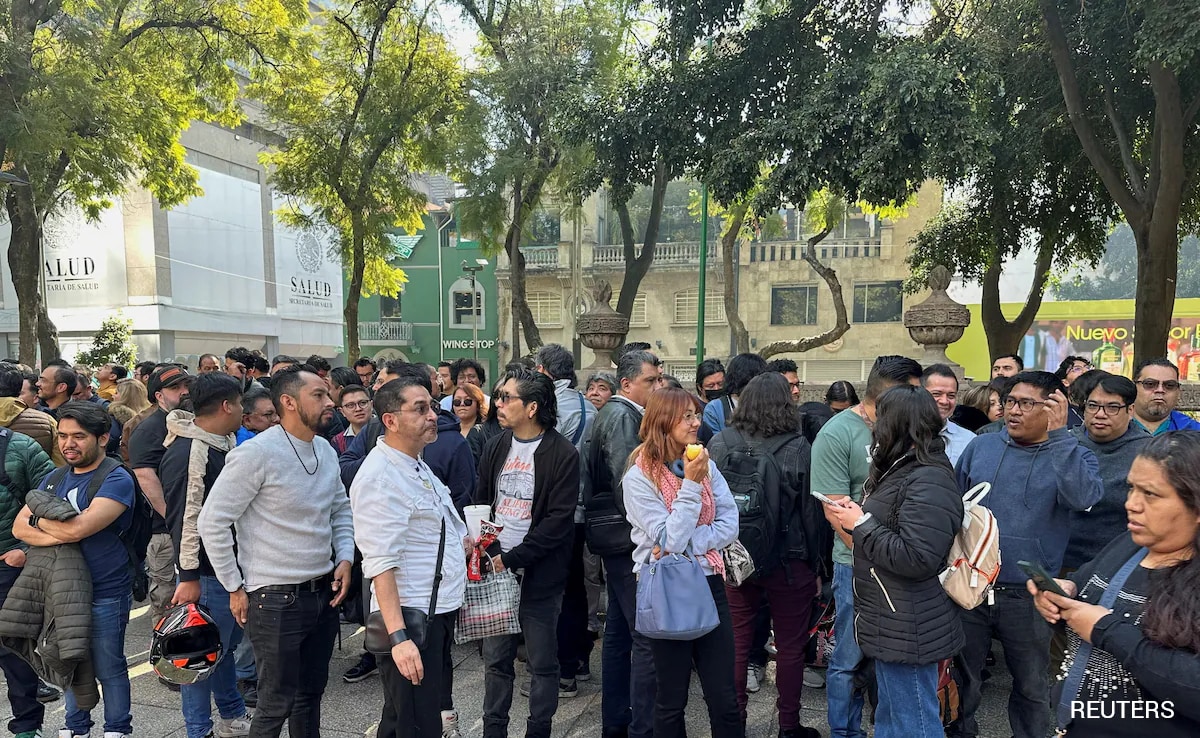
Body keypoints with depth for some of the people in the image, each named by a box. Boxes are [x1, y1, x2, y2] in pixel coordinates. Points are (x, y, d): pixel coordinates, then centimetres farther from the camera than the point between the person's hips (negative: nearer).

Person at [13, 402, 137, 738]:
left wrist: (40, 520, -7)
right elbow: (19, 527, 2)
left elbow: (78, 528, -26)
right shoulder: (54, 478, 8)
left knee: (108, 669, 5)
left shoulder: (116, 479, -15)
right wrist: (54, 536, -18)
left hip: (105, 593, -6)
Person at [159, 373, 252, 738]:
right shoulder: (187, 452, -20)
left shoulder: (223, 444, 10)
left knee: (226, 643, 20)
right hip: (206, 574, -9)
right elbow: (184, 518, -22)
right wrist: (188, 577, -21)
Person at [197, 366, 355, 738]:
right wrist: (235, 587, -9)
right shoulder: (257, 453, -17)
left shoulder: (326, 450, 5)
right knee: (277, 704, 4)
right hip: (276, 598, -6)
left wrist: (345, 558, 2)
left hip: (324, 592, 6)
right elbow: (212, 523, -14)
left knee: (311, 693, 18)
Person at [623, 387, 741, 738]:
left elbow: (729, 525, -3)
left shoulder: (706, 465, 2)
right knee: (671, 700, 11)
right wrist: (690, 485, -20)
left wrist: (688, 546, -16)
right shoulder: (638, 478, -12)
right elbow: (670, 541, -18)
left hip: (709, 583, 4)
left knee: (724, 698, 8)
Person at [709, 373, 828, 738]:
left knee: (738, 641, 15)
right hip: (789, 560, -2)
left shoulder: (720, 442, -7)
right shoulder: (798, 447, -14)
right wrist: (816, 562, 4)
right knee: (790, 645, 13)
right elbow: (812, 509, -9)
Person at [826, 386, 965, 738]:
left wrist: (861, 524, -20)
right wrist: (859, 514, 7)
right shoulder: (904, 470, 10)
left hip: (908, 630, -10)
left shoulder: (928, 482, -22)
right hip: (892, 623, 10)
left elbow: (916, 559, -29)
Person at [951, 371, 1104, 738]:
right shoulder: (981, 446, 2)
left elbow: (1083, 497, -27)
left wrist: (1058, 433, -27)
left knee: (1030, 685, 18)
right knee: (964, 677, 17)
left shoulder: (1071, 455, -5)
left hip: (1027, 595, -2)